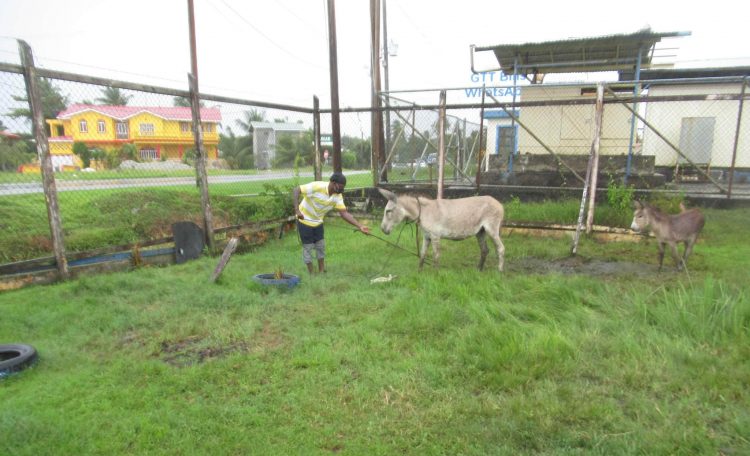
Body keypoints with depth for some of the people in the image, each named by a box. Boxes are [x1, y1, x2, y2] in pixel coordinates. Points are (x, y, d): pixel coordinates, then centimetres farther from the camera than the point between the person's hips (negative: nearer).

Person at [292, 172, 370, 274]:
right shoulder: (317, 186, -30)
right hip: (305, 221, -6)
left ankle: (321, 272, 24)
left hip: (318, 222, 6)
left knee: (321, 246, 10)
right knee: (308, 247, 2)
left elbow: (344, 213, -16)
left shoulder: (338, 196, -13)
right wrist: (297, 210, -39)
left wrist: (360, 226, -26)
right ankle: (311, 274, 15)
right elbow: (296, 190, -28)